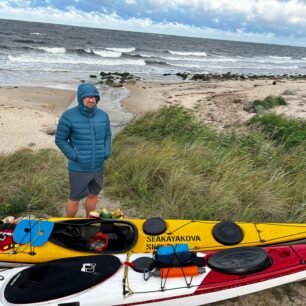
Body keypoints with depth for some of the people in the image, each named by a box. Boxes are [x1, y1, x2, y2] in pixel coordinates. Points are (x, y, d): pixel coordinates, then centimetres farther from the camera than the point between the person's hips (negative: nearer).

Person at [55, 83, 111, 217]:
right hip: (79, 169, -5)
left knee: (93, 195, 21)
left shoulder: (103, 115, -1)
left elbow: (107, 135, 11)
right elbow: (60, 140, -8)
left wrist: (107, 151, -3)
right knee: (74, 199, 11)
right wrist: (73, 155, -16)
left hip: (98, 167, 5)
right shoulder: (69, 116, -15)